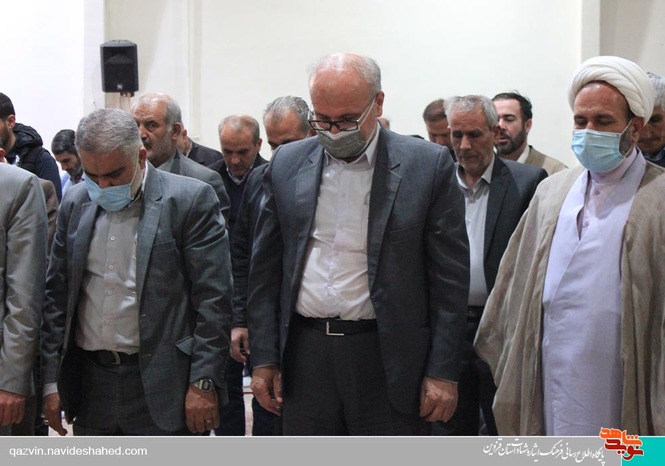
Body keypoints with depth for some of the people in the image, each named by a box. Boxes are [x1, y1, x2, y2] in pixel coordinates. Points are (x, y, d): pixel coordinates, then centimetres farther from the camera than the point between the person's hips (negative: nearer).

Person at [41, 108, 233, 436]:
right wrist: (51, 381, 7)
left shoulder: (191, 199, -8)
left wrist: (204, 383, -12)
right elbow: (56, 295, 11)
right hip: (90, 385, 5)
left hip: (161, 389, -5)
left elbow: (213, 299, -9)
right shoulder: (76, 203, 8)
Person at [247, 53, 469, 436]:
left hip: (388, 361, -3)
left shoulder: (428, 165, -4)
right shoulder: (287, 164, 6)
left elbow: (450, 278, -3)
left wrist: (443, 372, -7)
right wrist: (264, 358, 5)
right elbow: (266, 270, 9)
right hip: (304, 357, 3)